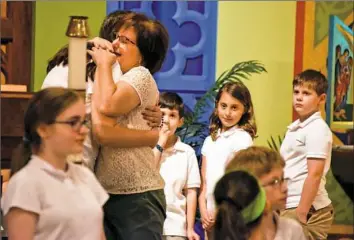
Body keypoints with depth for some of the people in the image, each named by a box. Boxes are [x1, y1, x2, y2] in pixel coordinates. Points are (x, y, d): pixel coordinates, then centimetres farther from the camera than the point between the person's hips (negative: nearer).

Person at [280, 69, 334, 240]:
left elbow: (314, 174, -19)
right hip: (290, 207, 8)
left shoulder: (317, 129, -13)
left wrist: (301, 214, -21)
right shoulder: (296, 127, 14)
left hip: (308, 210, -8)